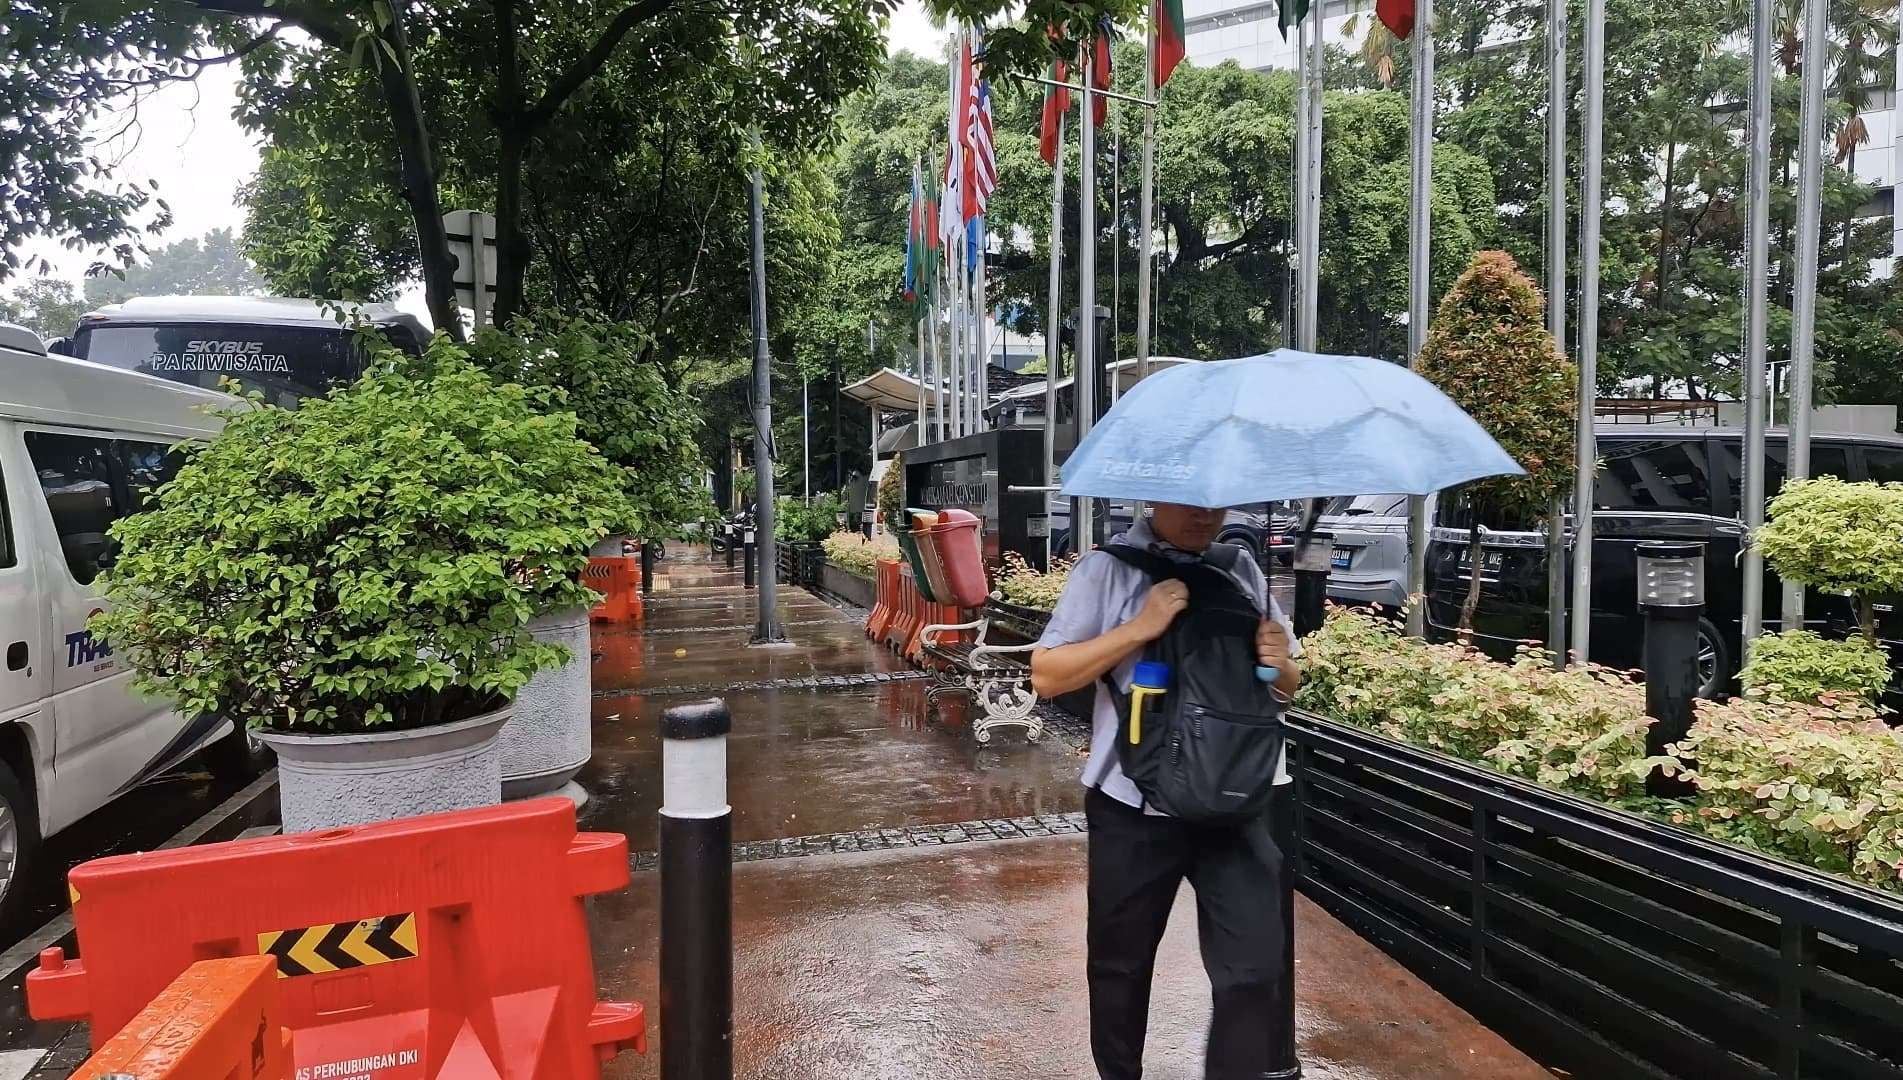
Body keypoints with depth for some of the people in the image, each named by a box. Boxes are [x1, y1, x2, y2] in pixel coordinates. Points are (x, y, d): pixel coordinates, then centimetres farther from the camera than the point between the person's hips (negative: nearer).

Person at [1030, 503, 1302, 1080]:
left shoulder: (1244, 571, 6)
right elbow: (1046, 676, -12)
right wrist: (1140, 628, -21)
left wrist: (1279, 664, -10)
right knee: (1121, 965, 15)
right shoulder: (1106, 570, -6)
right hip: (1134, 806, -2)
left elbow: (1288, 684, 14)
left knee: (1256, 969, -1)